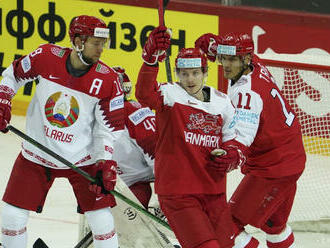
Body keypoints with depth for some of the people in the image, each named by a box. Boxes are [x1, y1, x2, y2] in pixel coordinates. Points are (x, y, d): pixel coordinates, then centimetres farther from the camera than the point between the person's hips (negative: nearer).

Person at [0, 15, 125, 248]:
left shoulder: (108, 79, -15)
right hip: (36, 154, 1)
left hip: (83, 157, -1)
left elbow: (111, 126, -8)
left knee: (101, 219, -4)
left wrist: (106, 163, -17)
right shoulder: (46, 57, -14)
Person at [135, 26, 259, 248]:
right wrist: (152, 58, -46)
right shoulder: (170, 96, -7)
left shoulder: (222, 103, 9)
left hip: (213, 192, 6)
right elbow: (145, 94, -29)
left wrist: (231, 156, -6)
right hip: (176, 192, -6)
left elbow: (233, 140, 18)